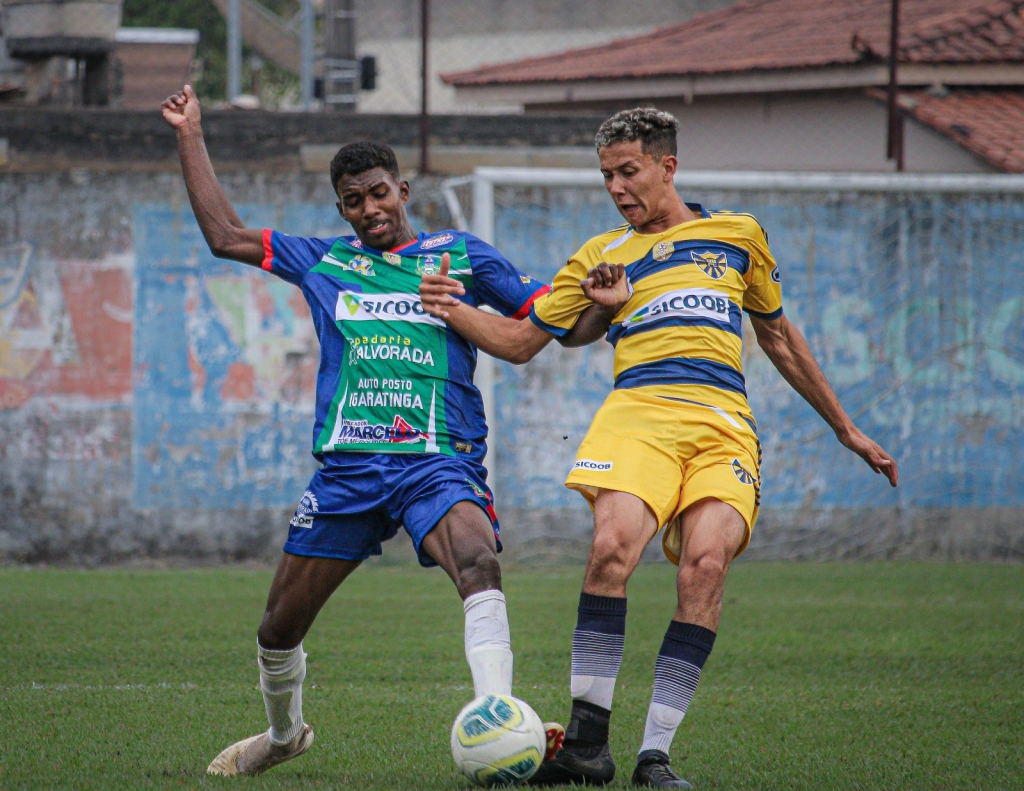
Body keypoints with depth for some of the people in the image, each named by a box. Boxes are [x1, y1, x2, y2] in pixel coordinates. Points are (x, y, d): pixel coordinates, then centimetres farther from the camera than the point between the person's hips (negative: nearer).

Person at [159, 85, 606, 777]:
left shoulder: (461, 255, 11)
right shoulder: (323, 263, 17)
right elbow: (225, 235, 20)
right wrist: (192, 137, 21)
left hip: (440, 461, -3)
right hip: (347, 467, 3)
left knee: (478, 563, -34)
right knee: (279, 626, 7)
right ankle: (284, 733, 36)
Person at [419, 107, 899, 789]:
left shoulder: (738, 235, 21)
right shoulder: (602, 258, 21)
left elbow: (779, 336, 31)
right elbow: (521, 341, 22)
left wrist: (847, 431, 33)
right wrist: (457, 312, 3)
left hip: (724, 424, 0)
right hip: (637, 412, 0)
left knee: (706, 561, -24)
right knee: (613, 546, -27)